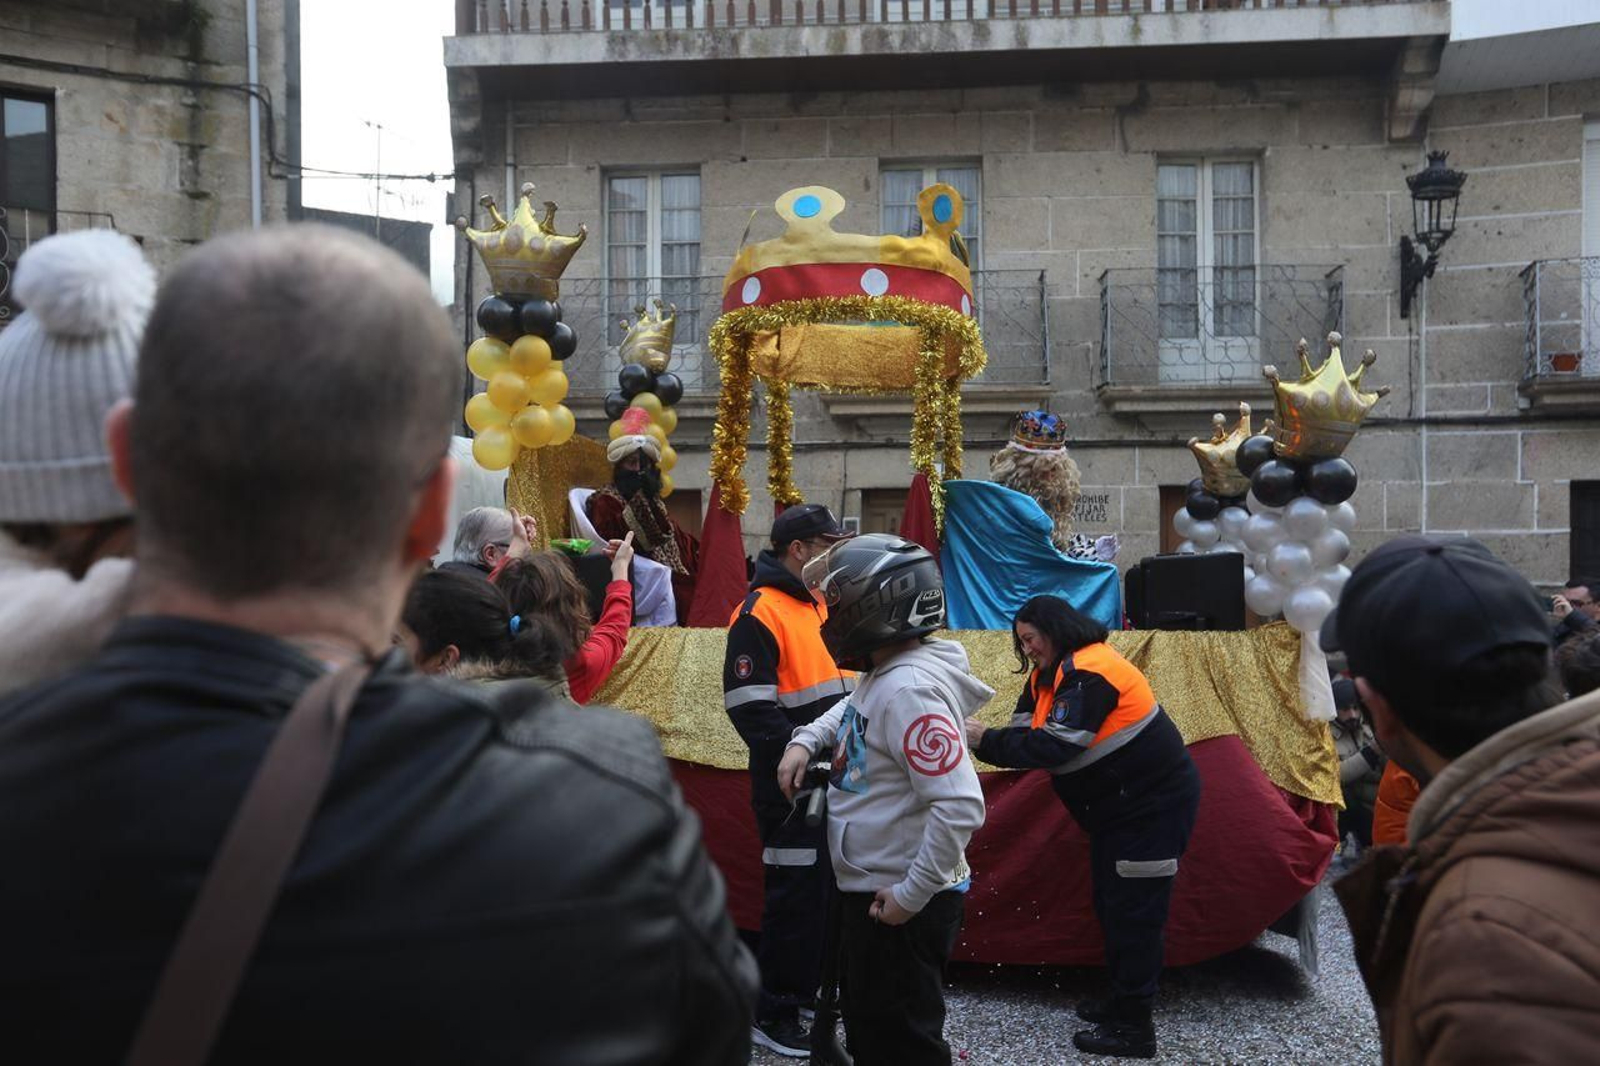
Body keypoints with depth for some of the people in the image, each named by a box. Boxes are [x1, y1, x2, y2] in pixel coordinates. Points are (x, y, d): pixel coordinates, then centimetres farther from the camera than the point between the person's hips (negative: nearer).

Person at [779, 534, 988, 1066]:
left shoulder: (911, 689, -27)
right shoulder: (881, 675, 3)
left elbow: (960, 807, -32)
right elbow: (853, 710, 28)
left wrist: (910, 897, -26)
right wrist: (806, 740, 9)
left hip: (900, 906, -10)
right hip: (866, 890, 10)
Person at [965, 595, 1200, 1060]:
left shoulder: (1089, 673, -24)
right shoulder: (1054, 674, 9)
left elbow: (1054, 746, -31)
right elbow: (1026, 731, 2)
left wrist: (986, 741, -27)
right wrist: (984, 739, -17)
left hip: (1154, 803, -10)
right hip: (1118, 804, 10)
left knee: (1133, 910, -4)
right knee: (1110, 904, 17)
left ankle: (1134, 1028, 5)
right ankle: (1122, 1000, 32)